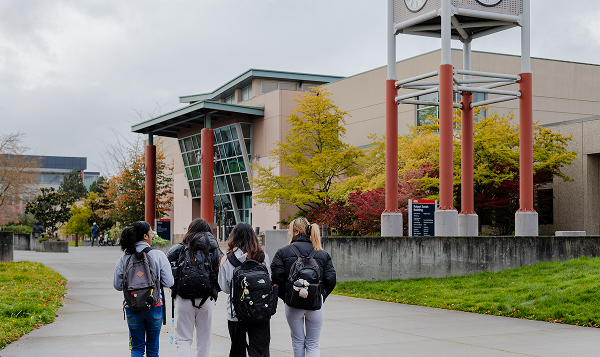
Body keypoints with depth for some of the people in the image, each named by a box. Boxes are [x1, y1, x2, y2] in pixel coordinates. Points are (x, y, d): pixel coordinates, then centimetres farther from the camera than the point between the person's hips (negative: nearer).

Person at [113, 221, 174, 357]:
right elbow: (168, 283, -8)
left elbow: (117, 285, 0)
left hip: (132, 308, 2)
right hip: (154, 307, -1)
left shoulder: (125, 257, -4)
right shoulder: (158, 255, -10)